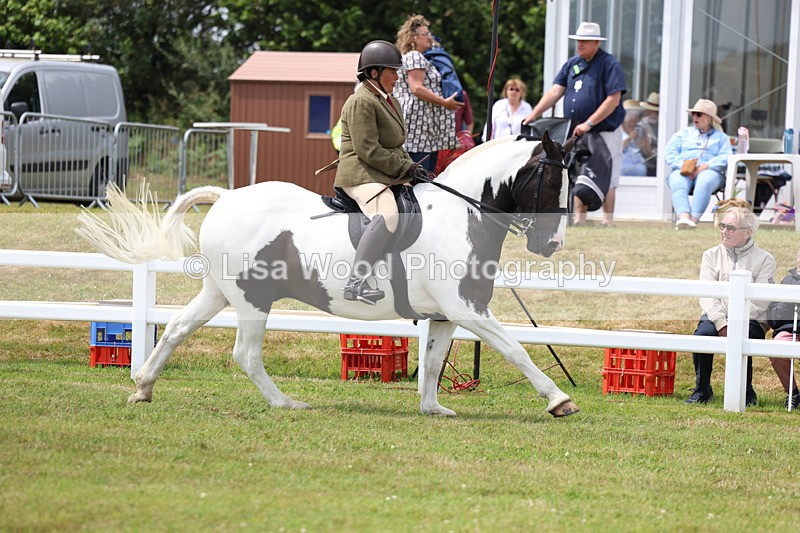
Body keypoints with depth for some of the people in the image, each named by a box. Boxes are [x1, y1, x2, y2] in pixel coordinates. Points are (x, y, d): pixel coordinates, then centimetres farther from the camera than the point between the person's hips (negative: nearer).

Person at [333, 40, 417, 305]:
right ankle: (356, 282, -41)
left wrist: (409, 166, 9)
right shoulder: (361, 102, -12)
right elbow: (368, 151, -19)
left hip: (389, 175, 11)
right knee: (387, 214, -36)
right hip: (361, 174, -11)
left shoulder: (390, 101, 21)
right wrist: (403, 167, -14)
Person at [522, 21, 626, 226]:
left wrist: (589, 123, -20)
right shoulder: (573, 63, 12)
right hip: (577, 133, 7)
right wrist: (534, 113, -1)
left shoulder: (610, 64, -8)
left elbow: (613, 100, -15)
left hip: (604, 131, -7)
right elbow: (556, 90, 10)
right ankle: (579, 218, 12)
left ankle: (608, 220, 0)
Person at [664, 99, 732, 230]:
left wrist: (704, 167, -13)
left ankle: (694, 219, -52)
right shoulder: (684, 133, 29)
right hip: (682, 170, 1)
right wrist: (683, 165, -8)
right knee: (678, 184, -36)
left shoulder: (721, 137, 23)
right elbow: (669, 153, 14)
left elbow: (725, 158, 4)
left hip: (709, 171, -1)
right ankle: (683, 217, -58)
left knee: (705, 181, -39)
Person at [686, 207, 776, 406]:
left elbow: (760, 301, -7)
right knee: (703, 334, -30)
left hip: (750, 321, -2)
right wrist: (720, 323, -18)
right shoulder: (712, 255, 11)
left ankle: (746, 392, -11)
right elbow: (706, 295, -1)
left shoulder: (764, 260, 3)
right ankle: (702, 389, -11)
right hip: (716, 317, 2)